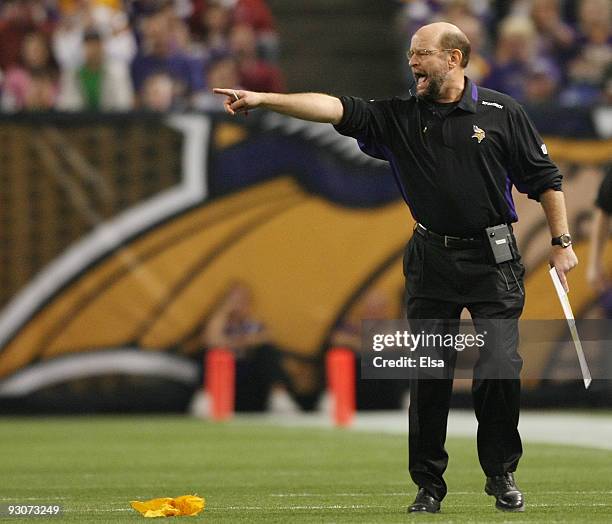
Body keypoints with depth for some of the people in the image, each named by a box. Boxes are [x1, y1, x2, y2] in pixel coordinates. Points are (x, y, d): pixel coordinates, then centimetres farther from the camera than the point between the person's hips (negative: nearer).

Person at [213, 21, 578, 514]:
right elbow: (337, 108, -6)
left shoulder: (501, 113, -1)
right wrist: (264, 99, -17)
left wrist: (561, 242, 1)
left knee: (501, 368, -8)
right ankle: (429, 486, 9)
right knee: (428, 376, 1)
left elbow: (544, 178, 4)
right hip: (431, 260, 3)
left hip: (493, 259, -2)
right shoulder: (399, 117, 4)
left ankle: (502, 475, 10)